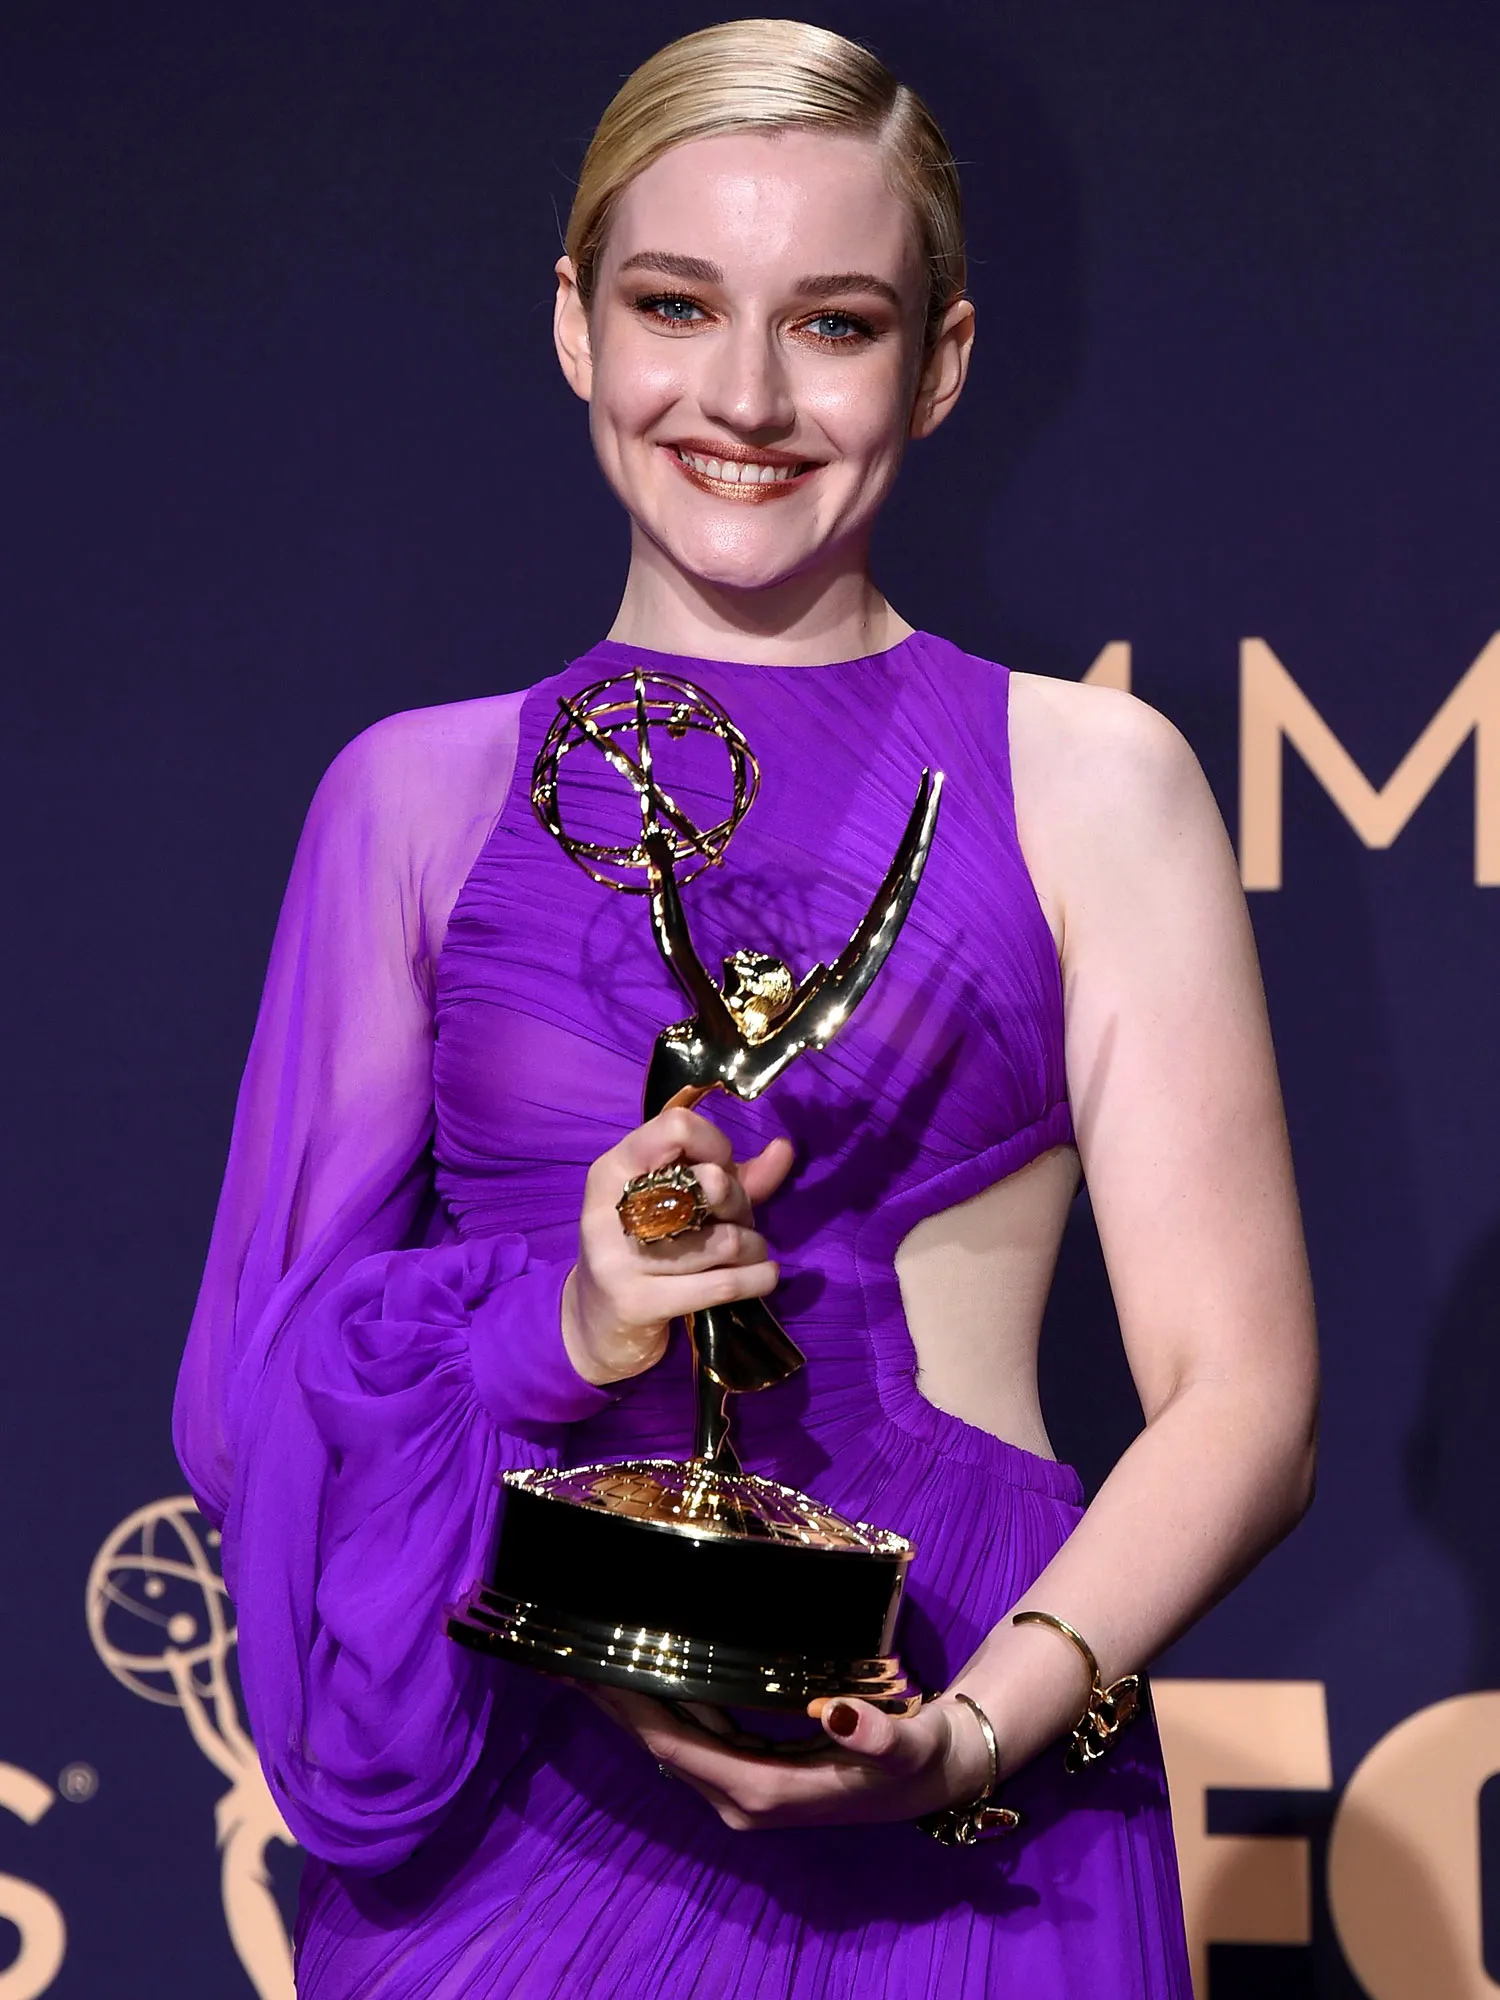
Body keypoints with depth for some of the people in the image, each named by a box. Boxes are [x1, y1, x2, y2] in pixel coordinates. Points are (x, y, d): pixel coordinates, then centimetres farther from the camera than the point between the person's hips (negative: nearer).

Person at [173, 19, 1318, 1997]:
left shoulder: (1085, 781, 4)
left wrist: (975, 1728, -17)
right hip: (512, 1814, 1)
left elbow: (1239, 1400, -1)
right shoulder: (419, 796, 9)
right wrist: (556, 1325, -12)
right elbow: (260, 1381, 8)